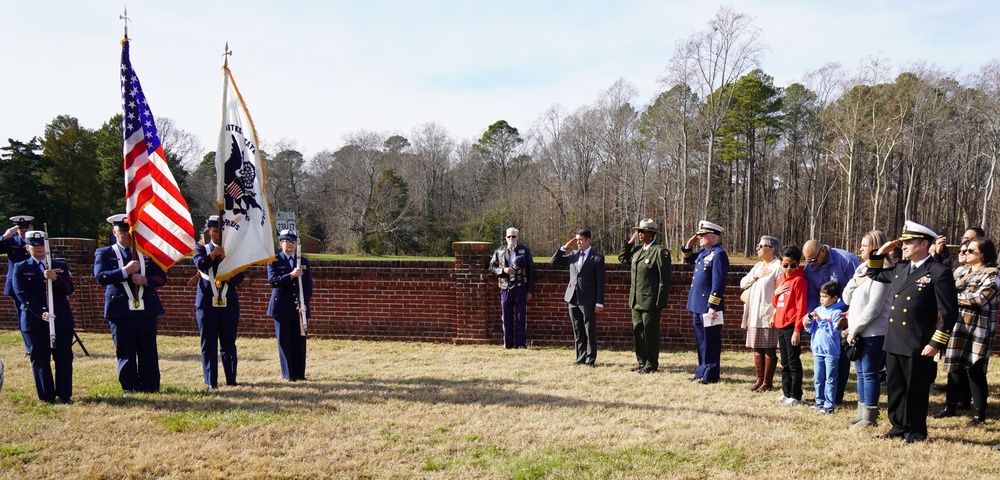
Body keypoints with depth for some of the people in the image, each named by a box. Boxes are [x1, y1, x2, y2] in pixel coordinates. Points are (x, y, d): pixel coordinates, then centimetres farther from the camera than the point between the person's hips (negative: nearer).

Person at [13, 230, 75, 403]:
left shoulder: (60, 266, 12)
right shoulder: (20, 269, 6)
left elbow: (69, 290, 2)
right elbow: (22, 294, -5)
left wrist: (56, 279, -19)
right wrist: (41, 313, -18)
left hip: (62, 319, 2)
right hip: (34, 321, -2)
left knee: (64, 358, 2)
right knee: (40, 359, 1)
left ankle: (65, 394, 10)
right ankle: (46, 396, 9)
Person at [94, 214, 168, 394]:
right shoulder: (104, 254, 7)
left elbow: (162, 277, 9)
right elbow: (100, 277, -10)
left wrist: (145, 280, -10)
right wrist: (125, 271, -18)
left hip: (147, 310, 2)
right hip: (121, 312, -2)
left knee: (149, 351, 6)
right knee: (125, 353, 4)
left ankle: (151, 387, 14)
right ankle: (130, 389, 13)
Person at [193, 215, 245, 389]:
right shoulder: (201, 249, 9)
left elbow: (240, 276, 1)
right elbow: (200, 264, -13)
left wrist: (228, 278, -17)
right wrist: (214, 253, -19)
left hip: (229, 303, 1)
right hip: (206, 302, -1)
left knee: (229, 343, 5)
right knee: (208, 344, 1)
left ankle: (231, 379, 13)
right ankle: (211, 381, 7)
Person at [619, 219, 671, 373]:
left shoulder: (660, 251, -11)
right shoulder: (637, 250, 12)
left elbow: (664, 278, -14)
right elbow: (622, 258, 28)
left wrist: (660, 302, -16)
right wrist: (629, 242, 13)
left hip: (650, 301, -8)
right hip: (636, 301, 8)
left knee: (650, 333, 1)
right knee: (637, 332, 12)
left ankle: (652, 365, 12)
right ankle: (642, 362, 22)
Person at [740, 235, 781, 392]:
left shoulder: (778, 266, -9)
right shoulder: (758, 266, 17)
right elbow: (742, 283, 13)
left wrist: (775, 315, -19)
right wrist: (755, 276, -5)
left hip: (768, 315, -8)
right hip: (754, 314, 8)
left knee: (769, 349, 0)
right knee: (757, 348, 10)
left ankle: (768, 382, 6)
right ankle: (759, 379, 17)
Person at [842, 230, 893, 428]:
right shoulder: (862, 269, 15)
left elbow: (874, 307, -17)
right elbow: (847, 299, 14)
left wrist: (855, 329, -14)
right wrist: (854, 282, -5)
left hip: (873, 332, -8)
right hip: (858, 331, 8)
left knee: (869, 373, -4)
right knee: (861, 373, 13)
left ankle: (870, 417, 3)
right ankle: (862, 412, 21)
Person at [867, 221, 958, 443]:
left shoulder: (939, 273, -11)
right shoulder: (900, 268, 10)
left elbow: (949, 312, -12)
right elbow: (874, 274, 28)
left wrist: (936, 344, -15)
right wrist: (880, 253, 11)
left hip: (918, 346, -7)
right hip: (893, 342, 7)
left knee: (916, 390, 6)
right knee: (895, 388, 14)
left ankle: (916, 431, 21)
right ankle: (899, 426, 27)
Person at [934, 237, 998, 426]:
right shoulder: (962, 270, 12)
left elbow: (980, 298, -18)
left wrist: (957, 296, -9)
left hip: (978, 328, -6)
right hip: (958, 324, 6)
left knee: (975, 368, -2)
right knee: (956, 365, 12)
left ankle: (979, 412, 9)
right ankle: (950, 406, 22)